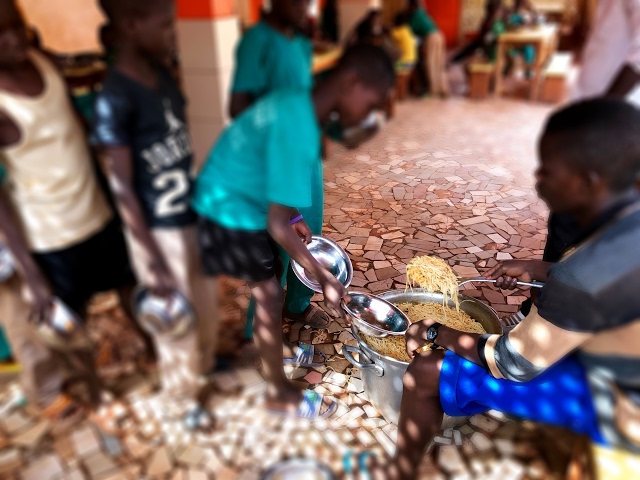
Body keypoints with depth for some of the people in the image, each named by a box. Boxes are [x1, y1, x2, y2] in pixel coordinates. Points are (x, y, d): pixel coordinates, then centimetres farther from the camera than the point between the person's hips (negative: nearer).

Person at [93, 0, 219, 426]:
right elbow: (122, 188, -19)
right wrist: (153, 261, -17)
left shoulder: (162, 73, 1)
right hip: (161, 231, -7)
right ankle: (184, 394, 40)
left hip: (195, 216, 7)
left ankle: (205, 360, 54)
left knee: (207, 300, 26)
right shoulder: (115, 100, -22)